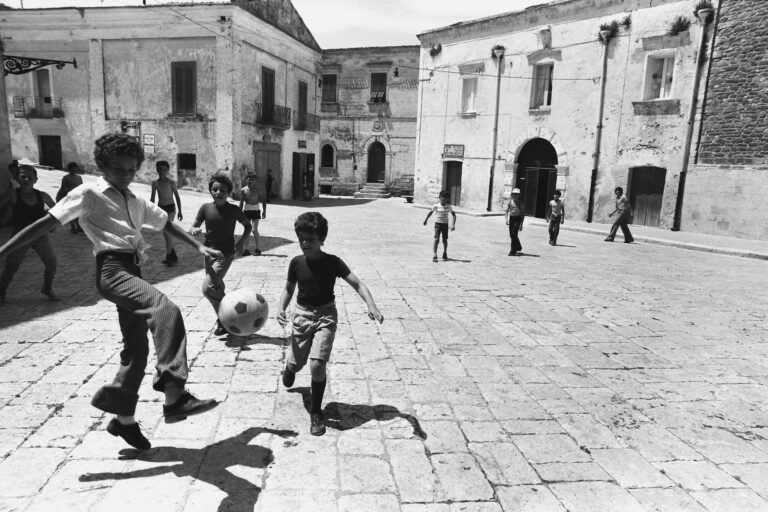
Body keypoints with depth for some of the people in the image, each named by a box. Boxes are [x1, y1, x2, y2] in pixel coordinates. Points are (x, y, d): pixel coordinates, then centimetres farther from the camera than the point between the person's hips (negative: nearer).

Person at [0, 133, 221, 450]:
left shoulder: (135, 202, 21)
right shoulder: (88, 194, 2)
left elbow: (166, 224, 27)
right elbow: (47, 223, -3)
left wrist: (200, 247, 20)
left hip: (132, 272, 8)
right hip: (112, 269, -8)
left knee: (137, 346, 10)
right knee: (166, 310, -31)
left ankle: (124, 418, 27)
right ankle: (174, 397, -36)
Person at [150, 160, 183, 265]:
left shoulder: (171, 182, -6)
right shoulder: (155, 183, 3)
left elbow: (177, 197, 0)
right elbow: (152, 198, 11)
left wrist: (180, 211, -1)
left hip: (170, 208, -4)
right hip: (160, 208, 4)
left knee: (167, 231, -13)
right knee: (165, 233, 9)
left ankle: (168, 255, -7)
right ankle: (173, 254, 21)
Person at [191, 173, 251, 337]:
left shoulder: (233, 210, -8)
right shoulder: (206, 208, -1)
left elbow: (248, 226, 6)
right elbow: (193, 227, 4)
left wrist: (242, 241, -9)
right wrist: (194, 230, -20)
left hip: (226, 254, -4)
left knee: (208, 287, -16)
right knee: (217, 289, 16)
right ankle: (223, 320, 34)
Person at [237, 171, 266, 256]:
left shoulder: (258, 190, -2)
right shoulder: (243, 190, 1)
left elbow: (263, 201, 3)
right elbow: (241, 203, 6)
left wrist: (264, 211, -3)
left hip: (255, 211, -2)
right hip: (246, 211, 2)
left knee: (254, 230, -9)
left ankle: (257, 249, 3)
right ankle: (246, 249, 13)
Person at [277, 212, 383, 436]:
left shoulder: (333, 262, -12)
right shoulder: (296, 263, -4)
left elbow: (357, 284, -15)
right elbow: (288, 289, 10)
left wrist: (371, 306, -30)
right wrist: (281, 308, -8)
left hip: (325, 315, -2)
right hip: (302, 314, 3)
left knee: (317, 365, -16)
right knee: (296, 362, 12)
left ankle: (316, 413, 5)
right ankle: (289, 369, 55)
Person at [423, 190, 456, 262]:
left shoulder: (448, 206, -2)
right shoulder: (436, 206, -6)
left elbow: (454, 215, 2)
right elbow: (430, 212, 8)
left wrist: (453, 224, -9)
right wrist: (426, 220, 17)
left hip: (445, 224, 2)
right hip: (438, 224, -2)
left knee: (445, 240, 10)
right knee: (436, 239, -14)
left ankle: (445, 253, 34)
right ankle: (434, 255, -15)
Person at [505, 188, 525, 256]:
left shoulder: (520, 203, -5)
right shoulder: (510, 202, 5)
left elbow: (523, 214, -3)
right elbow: (506, 211, 7)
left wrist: (521, 224, -7)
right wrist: (507, 219, -9)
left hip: (517, 219, -5)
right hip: (511, 218, 5)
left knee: (514, 234, -14)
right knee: (511, 235, 9)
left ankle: (513, 251, -10)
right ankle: (518, 247, 34)